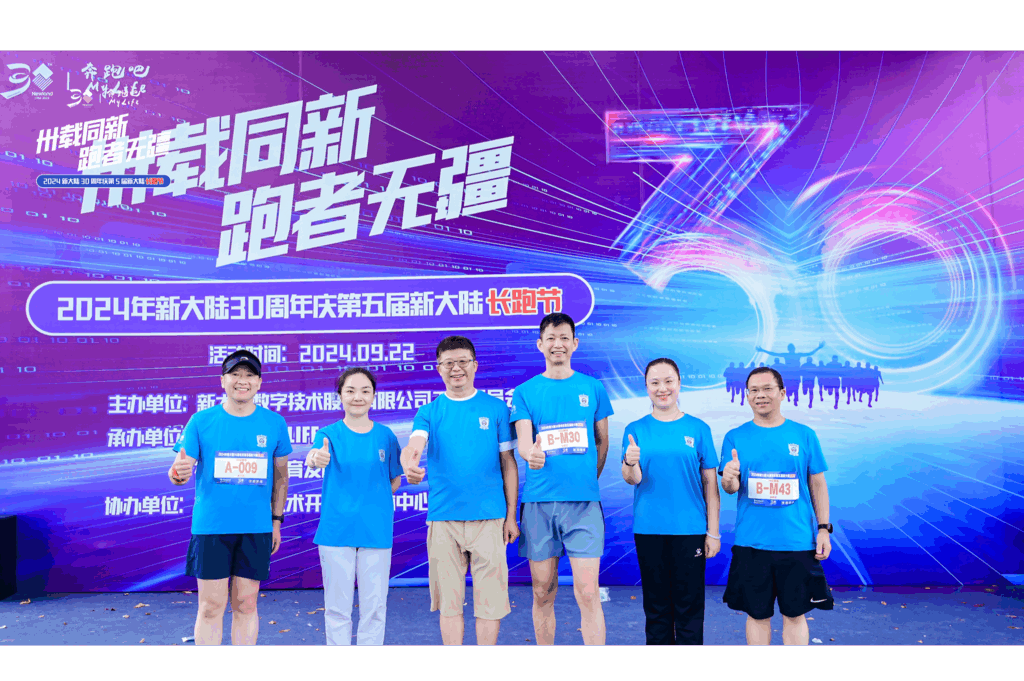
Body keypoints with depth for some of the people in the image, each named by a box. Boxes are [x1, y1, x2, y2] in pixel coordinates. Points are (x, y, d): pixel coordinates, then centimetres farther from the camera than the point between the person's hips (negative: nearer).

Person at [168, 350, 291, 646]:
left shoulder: (274, 423, 4)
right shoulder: (201, 421, 0)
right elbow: (181, 465, -2)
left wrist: (277, 520, 11)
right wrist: (178, 474, -26)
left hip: (256, 528, 1)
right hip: (211, 527, -1)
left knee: (246, 605, 8)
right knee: (211, 607, 3)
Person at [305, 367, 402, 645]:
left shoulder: (386, 436, 3)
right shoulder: (330, 433, -2)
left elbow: (395, 482, 13)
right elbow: (316, 455, -25)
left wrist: (369, 495, -3)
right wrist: (315, 458, -48)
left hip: (376, 531, 1)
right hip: (336, 530, -1)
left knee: (374, 604, 8)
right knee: (337, 606, 8)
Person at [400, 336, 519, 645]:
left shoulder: (496, 408, 5)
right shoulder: (429, 412, 7)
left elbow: (508, 463, 6)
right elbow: (413, 445, -11)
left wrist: (511, 515, 3)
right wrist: (409, 462, -36)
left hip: (489, 518, -1)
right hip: (443, 518, 1)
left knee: (490, 598, 2)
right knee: (449, 600, 7)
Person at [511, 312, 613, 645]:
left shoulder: (593, 388, 8)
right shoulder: (525, 392, 6)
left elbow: (602, 442, 16)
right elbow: (523, 442, -6)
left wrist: (588, 480, 11)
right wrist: (531, 454, -28)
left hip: (584, 500, 0)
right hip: (538, 501, 1)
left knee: (588, 592, -6)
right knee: (543, 593, 8)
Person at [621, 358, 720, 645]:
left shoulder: (698, 429, 3)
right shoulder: (636, 430, 4)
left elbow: (710, 483, 3)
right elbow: (633, 479, -6)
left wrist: (713, 531, 0)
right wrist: (630, 463, -29)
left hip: (690, 529, -1)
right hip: (648, 529, 1)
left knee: (689, 605, 4)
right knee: (656, 605, 10)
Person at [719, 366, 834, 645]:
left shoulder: (804, 435, 3)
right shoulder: (735, 437, 2)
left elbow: (818, 484, 7)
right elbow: (730, 488, -1)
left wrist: (823, 529, 1)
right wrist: (729, 479, -25)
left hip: (797, 542, 0)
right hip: (751, 543, 0)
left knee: (795, 614, 8)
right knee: (757, 614, 9)